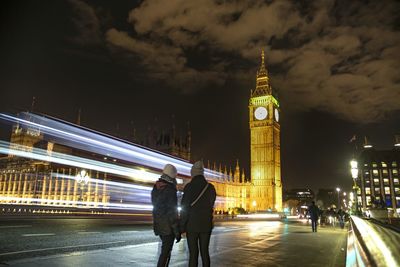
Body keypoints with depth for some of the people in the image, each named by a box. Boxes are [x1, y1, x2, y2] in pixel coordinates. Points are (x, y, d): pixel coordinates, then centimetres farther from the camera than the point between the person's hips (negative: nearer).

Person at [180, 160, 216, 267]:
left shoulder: (189, 187, -11)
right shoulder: (210, 187, 0)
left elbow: (185, 208, -11)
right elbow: (211, 205, 8)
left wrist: (182, 226, -4)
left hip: (192, 225, -3)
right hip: (206, 225, 3)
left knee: (193, 253, 2)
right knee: (205, 252, 11)